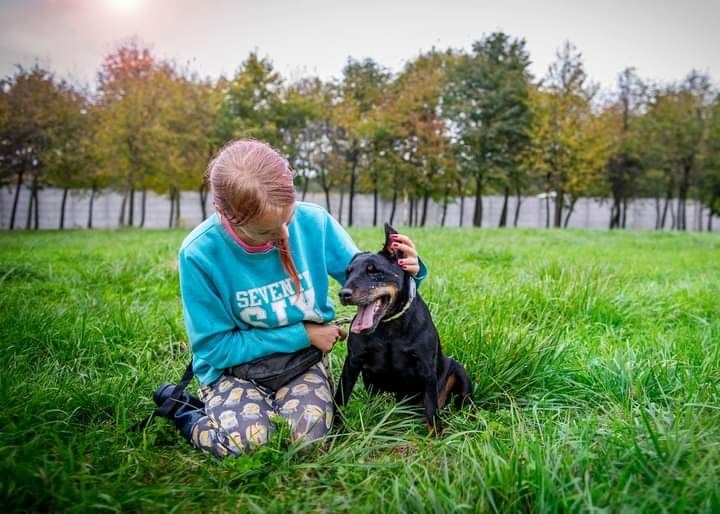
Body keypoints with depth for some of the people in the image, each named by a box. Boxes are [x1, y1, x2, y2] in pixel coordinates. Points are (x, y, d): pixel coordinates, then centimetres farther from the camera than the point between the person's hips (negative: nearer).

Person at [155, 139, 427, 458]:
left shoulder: (314, 222, -16)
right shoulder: (199, 254, -23)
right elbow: (215, 347, -15)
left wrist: (402, 272, -24)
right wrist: (302, 335, -16)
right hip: (233, 366, -2)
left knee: (308, 432, -25)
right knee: (246, 439, -29)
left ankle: (265, 406, 7)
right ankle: (188, 416, 3)